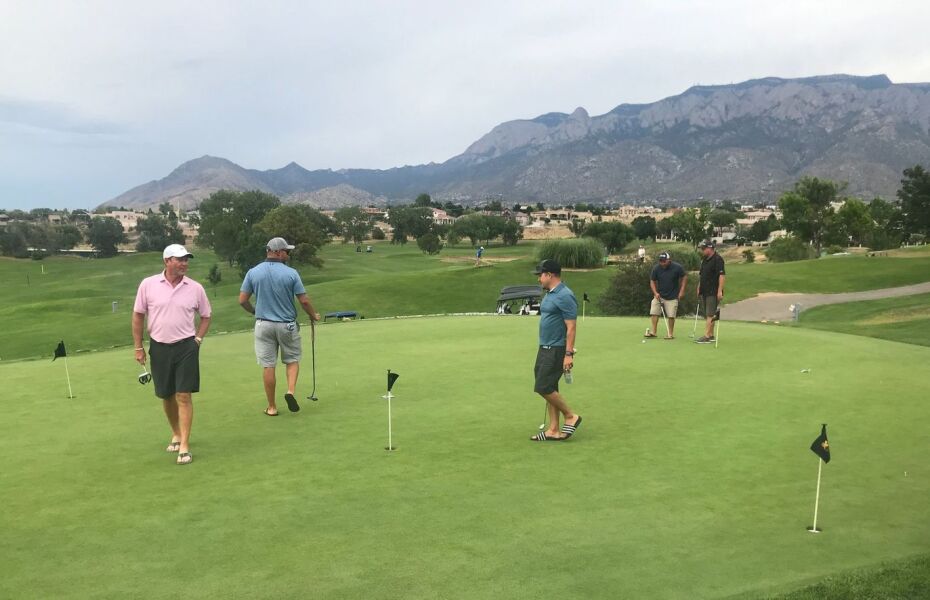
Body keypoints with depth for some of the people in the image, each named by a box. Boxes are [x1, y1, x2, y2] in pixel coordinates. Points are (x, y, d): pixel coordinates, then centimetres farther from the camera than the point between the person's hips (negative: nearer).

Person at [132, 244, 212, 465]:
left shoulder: (195, 288, -2)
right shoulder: (148, 284, -3)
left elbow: (206, 316, 13)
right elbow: (138, 315, 4)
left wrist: (197, 339, 3)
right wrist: (138, 347, 3)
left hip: (186, 347, -1)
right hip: (159, 347, 1)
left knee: (184, 396, -7)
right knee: (166, 396, 12)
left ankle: (184, 446, -4)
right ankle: (176, 434, 33)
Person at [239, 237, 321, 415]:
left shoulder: (253, 272, -3)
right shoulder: (291, 273, -10)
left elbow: (242, 300, -1)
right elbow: (304, 301, -8)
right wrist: (314, 315, 11)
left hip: (264, 324, 2)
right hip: (287, 324, -2)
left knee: (268, 366, 6)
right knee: (292, 360, 18)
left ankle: (272, 407, 12)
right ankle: (291, 391, -4)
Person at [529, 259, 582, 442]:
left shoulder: (564, 296, -17)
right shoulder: (550, 294, 13)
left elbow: (571, 327, -20)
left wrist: (569, 354, -23)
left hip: (556, 350, -10)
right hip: (545, 349, 10)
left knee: (543, 388, -11)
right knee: (549, 389, 9)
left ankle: (571, 416, 5)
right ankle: (554, 430, 12)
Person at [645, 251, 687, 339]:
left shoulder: (677, 267, -13)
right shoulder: (656, 268, -10)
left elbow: (684, 277, 1)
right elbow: (652, 281, 0)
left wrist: (682, 291, -5)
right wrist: (655, 293, -13)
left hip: (672, 296, -2)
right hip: (659, 295, 2)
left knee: (671, 315, -1)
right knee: (654, 313, -6)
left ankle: (670, 333, 12)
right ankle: (653, 332, 0)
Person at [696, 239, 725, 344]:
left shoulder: (717, 259, -12)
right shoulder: (704, 260, 15)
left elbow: (722, 275, -19)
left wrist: (720, 291, -23)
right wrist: (699, 288, 19)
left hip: (713, 292, -9)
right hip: (704, 292, 9)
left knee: (710, 315, -10)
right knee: (707, 315, 11)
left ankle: (707, 336, -12)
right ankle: (711, 336, 17)